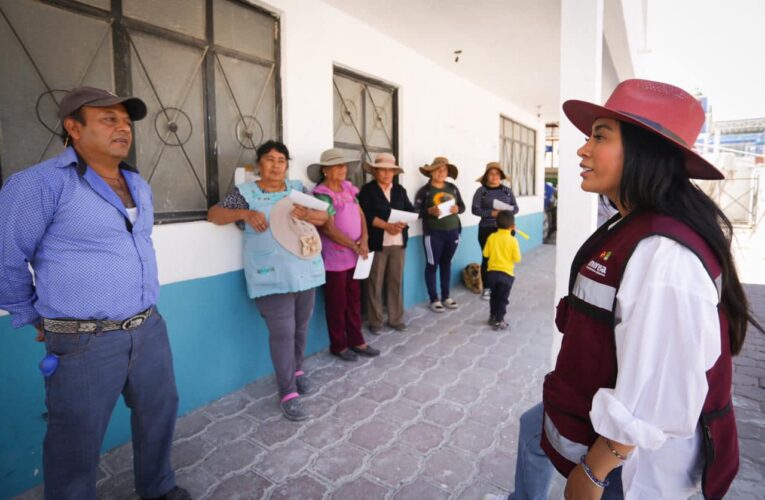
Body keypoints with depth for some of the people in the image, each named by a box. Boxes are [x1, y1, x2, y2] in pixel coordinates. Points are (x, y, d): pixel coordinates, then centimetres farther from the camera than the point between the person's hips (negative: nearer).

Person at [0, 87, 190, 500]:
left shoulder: (139, 186, 10)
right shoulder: (41, 183, -13)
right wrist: (36, 320, 1)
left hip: (150, 329, 7)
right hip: (84, 342, -7)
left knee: (159, 414, 21)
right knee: (77, 445, 9)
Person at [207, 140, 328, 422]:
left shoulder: (298, 188, 11)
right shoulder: (245, 192, 1)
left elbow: (323, 217, 9)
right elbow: (213, 214, -3)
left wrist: (307, 214, -13)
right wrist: (245, 213, -19)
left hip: (305, 272, 5)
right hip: (272, 276, -4)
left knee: (301, 327, 16)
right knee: (282, 333, -6)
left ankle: (296, 370, 39)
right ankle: (288, 393, 4)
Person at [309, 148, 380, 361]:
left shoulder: (348, 188, 8)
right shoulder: (322, 195, -14)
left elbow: (361, 215, 7)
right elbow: (329, 229, -19)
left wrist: (364, 240, -9)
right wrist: (356, 246, -15)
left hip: (353, 256, 7)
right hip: (335, 258, -7)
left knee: (354, 299, 14)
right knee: (337, 303, 5)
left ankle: (356, 341, 26)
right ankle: (338, 345, 19)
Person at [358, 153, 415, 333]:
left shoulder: (400, 190, 15)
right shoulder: (367, 189, 0)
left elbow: (410, 211, 8)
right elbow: (367, 215, -11)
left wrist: (402, 224, -13)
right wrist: (388, 226, -19)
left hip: (398, 243, 4)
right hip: (376, 243, -4)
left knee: (396, 282, 9)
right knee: (375, 284, 2)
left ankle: (396, 319, 20)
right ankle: (375, 322, 13)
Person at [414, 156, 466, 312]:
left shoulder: (453, 188, 8)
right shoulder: (424, 190, -5)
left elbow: (462, 206, 11)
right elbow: (416, 211, -10)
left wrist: (457, 208, -10)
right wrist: (430, 211, -26)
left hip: (452, 231, 4)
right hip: (433, 233, -4)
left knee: (446, 264, 13)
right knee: (432, 265, 1)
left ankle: (446, 297, 25)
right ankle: (434, 300, 11)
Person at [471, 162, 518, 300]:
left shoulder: (507, 190, 9)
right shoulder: (481, 191, 0)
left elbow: (515, 208, 9)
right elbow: (475, 209, -7)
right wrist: (491, 213, -19)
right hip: (486, 229, -2)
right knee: (487, 258, 1)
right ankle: (486, 288, 13)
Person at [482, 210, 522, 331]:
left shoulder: (491, 237, -4)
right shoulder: (513, 240, -12)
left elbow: (486, 254, 1)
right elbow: (517, 258, -9)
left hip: (492, 272, 3)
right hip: (506, 274, -3)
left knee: (494, 296, 20)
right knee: (502, 298, 6)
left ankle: (492, 317, 31)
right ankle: (498, 321, 7)